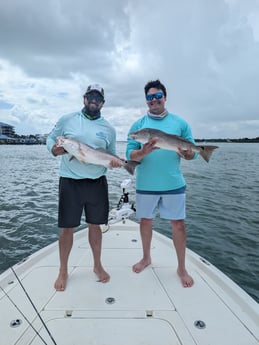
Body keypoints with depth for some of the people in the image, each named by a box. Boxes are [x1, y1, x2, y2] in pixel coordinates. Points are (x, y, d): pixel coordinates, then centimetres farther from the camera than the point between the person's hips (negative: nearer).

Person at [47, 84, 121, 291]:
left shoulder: (108, 129, 8)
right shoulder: (67, 119, 3)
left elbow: (111, 155, 14)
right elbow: (50, 139, 8)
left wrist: (114, 162, -8)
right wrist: (54, 149, -14)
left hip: (97, 182, 2)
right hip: (70, 182, -1)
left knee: (95, 225, 12)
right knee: (67, 228, 6)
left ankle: (97, 265, 33)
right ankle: (63, 271, 27)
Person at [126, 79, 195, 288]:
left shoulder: (180, 123, 4)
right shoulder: (138, 125, 4)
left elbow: (192, 154, 4)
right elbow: (130, 155, -3)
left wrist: (186, 152, -20)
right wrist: (144, 151, -23)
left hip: (174, 184, 0)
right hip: (146, 184, 1)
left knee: (178, 224, 4)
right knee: (145, 221, 14)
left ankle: (182, 268, 24)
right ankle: (146, 258, 37)